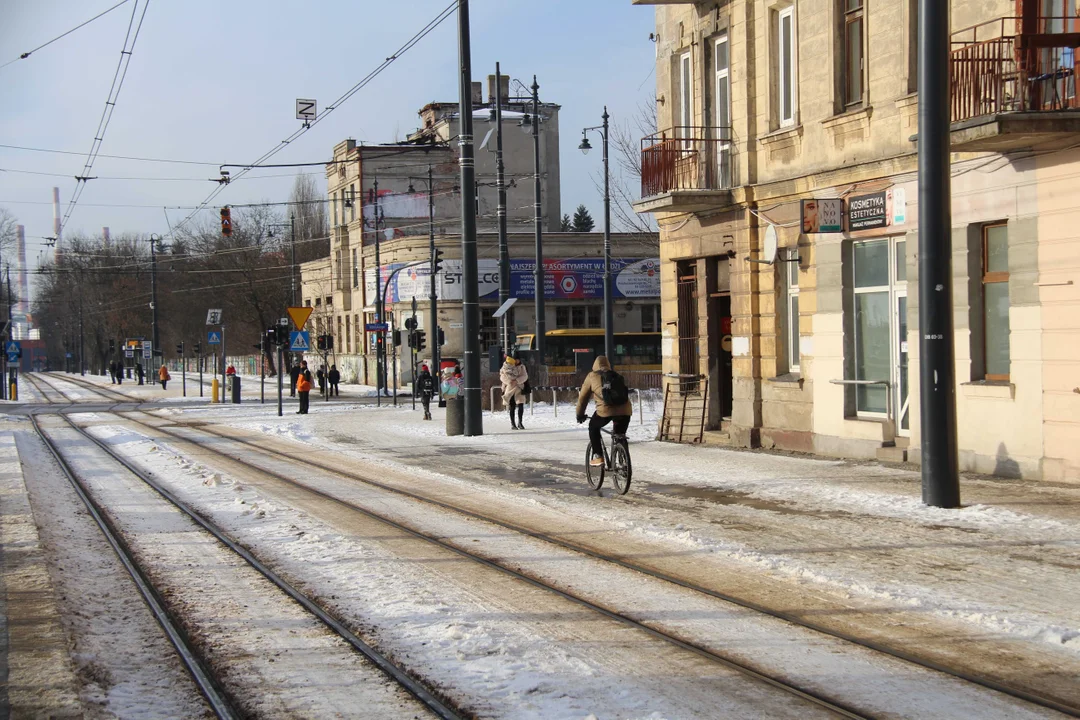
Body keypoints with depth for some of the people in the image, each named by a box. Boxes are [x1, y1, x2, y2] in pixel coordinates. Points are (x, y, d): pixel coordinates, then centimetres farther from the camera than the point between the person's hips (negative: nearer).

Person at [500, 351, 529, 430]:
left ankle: (520, 422, 4)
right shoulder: (506, 366, -2)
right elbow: (502, 376, -5)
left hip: (519, 388, 1)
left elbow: (525, 376, -6)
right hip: (509, 388, -1)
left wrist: (517, 381, -21)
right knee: (512, 407, 4)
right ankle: (512, 423, 15)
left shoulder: (521, 366, 2)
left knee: (520, 405, -8)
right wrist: (509, 381, -22)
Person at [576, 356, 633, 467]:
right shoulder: (617, 376, 28)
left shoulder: (592, 376, 18)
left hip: (605, 411, -3)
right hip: (625, 410, 3)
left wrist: (580, 415, 37)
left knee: (593, 427, 25)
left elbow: (583, 397, 23)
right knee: (620, 435, 26)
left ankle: (597, 457, 16)